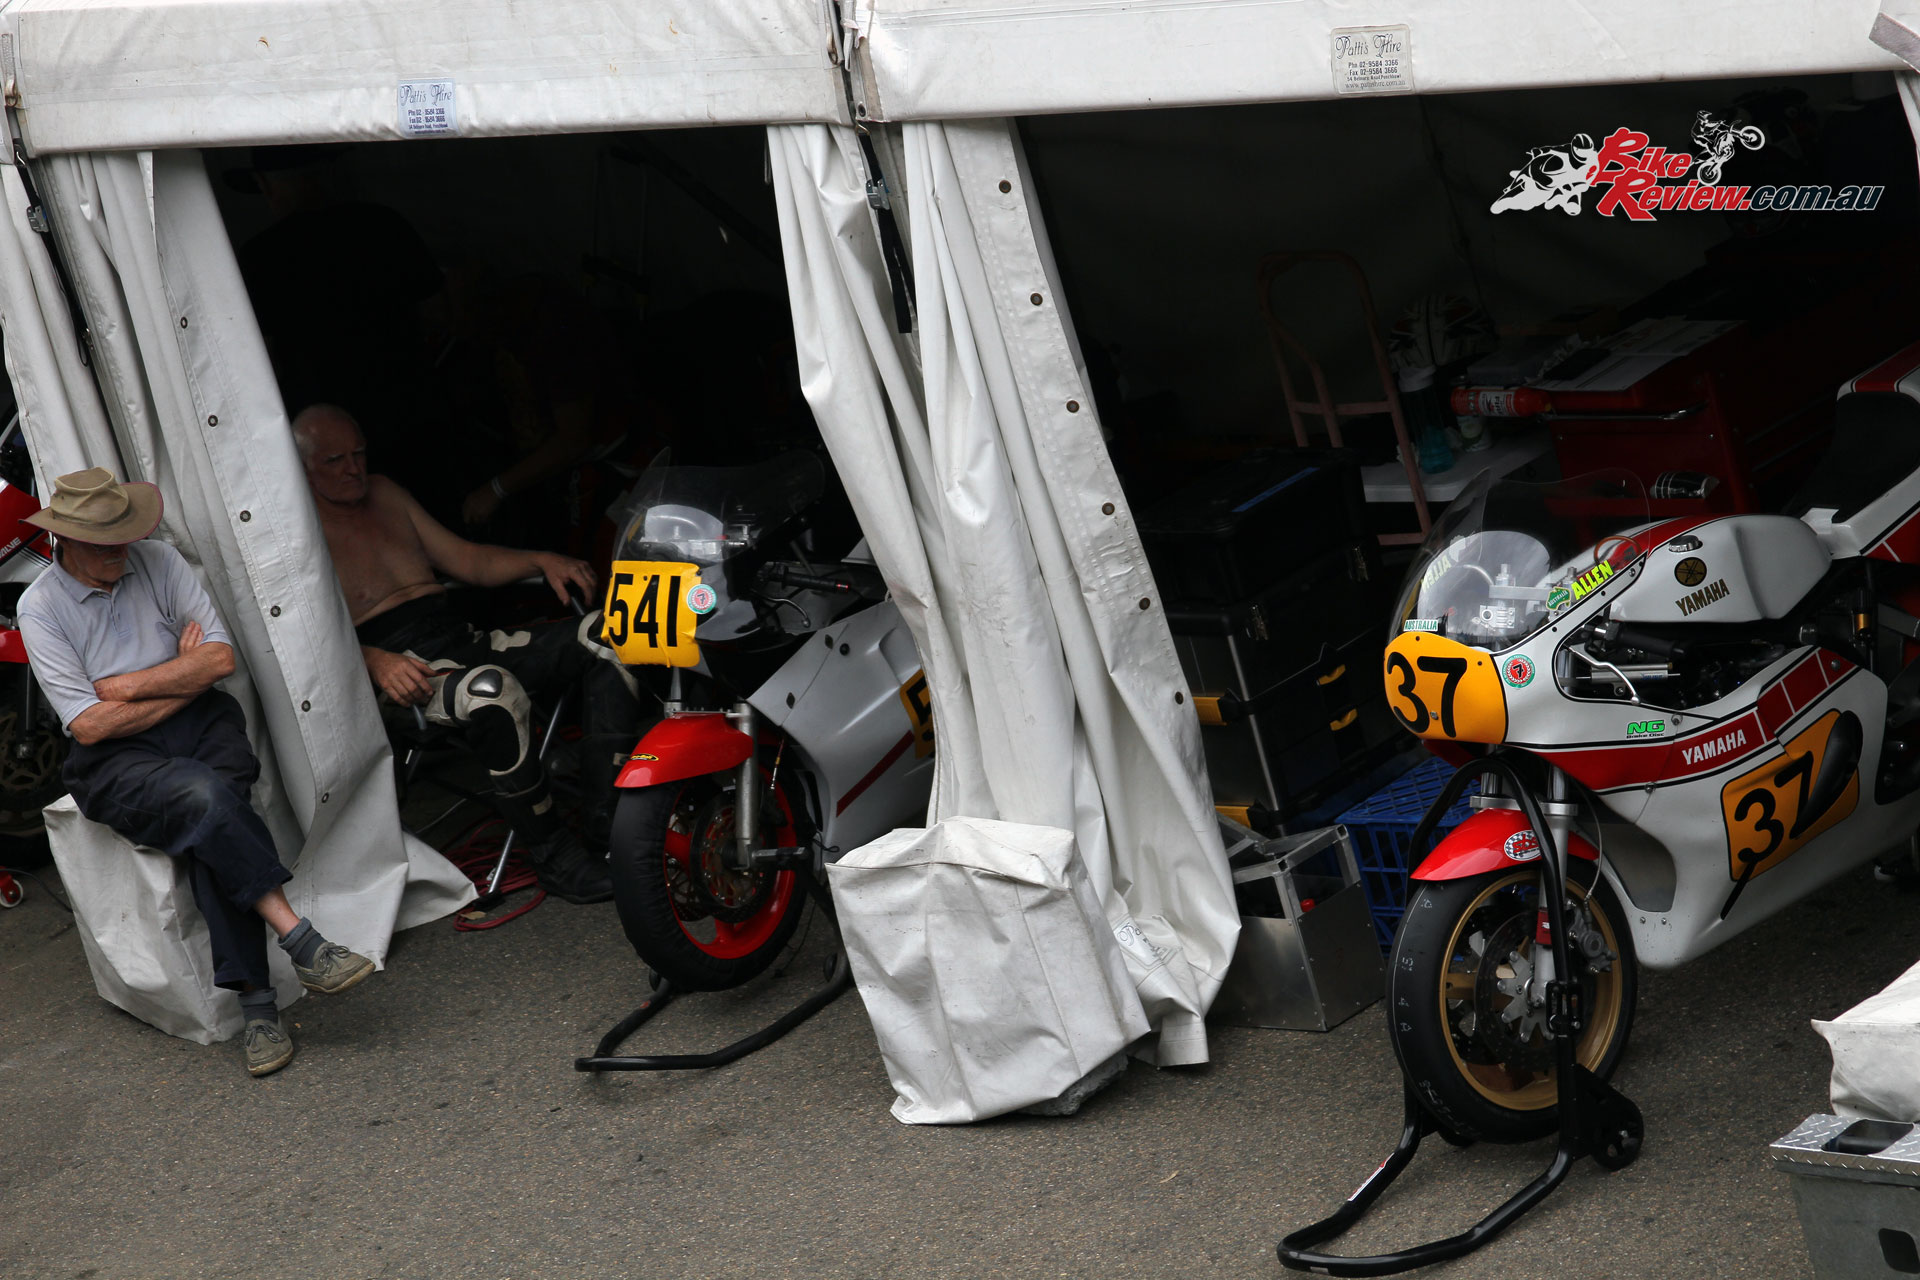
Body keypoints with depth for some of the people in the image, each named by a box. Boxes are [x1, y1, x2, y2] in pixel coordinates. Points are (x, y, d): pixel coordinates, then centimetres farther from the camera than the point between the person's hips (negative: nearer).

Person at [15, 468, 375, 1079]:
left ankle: (252, 1000, -34)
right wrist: (183, 678, -6)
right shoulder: (40, 608, -4)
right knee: (203, 797, -35)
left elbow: (221, 658, 0)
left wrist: (126, 686, -7)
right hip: (115, 759, -2)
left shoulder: (158, 562, 5)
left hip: (199, 724, 2)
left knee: (205, 826, -30)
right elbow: (89, 725, -11)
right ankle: (300, 941, -35)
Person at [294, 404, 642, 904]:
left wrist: (540, 561, 8)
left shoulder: (384, 493, 22)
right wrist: (374, 661, -28)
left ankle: (611, 832, -18)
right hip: (403, 671, -8)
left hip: (464, 641, 8)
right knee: (492, 690, -41)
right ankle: (556, 859, -26)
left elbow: (466, 560, 25)